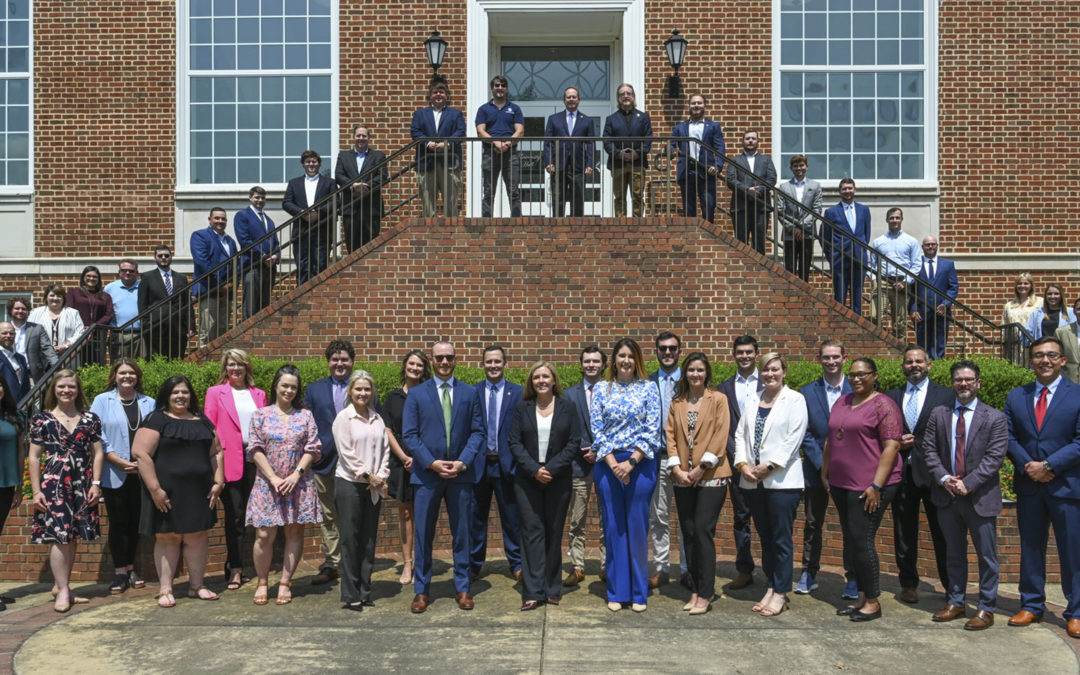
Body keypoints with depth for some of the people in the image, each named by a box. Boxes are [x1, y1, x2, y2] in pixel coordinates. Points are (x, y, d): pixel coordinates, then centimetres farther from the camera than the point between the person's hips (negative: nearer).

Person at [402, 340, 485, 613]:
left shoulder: (470, 393, 8)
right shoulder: (416, 394, 4)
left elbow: (477, 432, 4)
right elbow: (409, 434, 0)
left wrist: (463, 462, -10)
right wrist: (432, 462, -12)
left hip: (461, 473, 1)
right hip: (427, 474, -1)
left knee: (462, 534, 7)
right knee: (423, 534, 4)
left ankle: (463, 588, 18)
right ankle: (421, 591, 15)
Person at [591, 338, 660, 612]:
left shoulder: (648, 389, 2)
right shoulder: (601, 390, 5)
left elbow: (652, 431, -3)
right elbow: (597, 430, 1)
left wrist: (630, 462, -11)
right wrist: (613, 464, -9)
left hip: (640, 464, -1)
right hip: (608, 464, 1)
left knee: (638, 528, 3)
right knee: (613, 528, 6)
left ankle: (639, 593, 15)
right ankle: (616, 592, 16)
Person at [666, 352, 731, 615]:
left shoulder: (718, 400, 2)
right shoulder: (677, 403, 13)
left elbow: (721, 435, -6)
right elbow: (670, 435, 8)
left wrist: (701, 467, -12)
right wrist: (677, 468, -5)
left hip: (711, 476, -4)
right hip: (683, 478, 4)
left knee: (703, 532, -8)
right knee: (688, 534, 7)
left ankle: (705, 594, 0)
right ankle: (695, 590, 17)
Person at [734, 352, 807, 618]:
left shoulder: (795, 399, -1)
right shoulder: (752, 400, 15)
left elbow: (794, 438, -9)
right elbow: (740, 434, 12)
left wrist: (769, 467, -13)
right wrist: (743, 465, -3)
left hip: (782, 481, -5)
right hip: (753, 482, 5)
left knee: (781, 539, -1)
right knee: (765, 538, 12)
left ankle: (780, 594, 8)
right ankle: (770, 588, 21)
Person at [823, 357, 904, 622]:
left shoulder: (883, 405, -8)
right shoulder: (842, 402, 14)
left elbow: (892, 446, -15)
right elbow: (831, 440, 20)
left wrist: (876, 486, -19)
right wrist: (825, 473, 16)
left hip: (869, 486, -8)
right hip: (841, 484, 8)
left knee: (861, 541, -7)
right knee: (851, 541, 11)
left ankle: (872, 602, 6)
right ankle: (861, 597, 21)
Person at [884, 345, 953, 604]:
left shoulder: (945, 395, 2)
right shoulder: (890, 397, 11)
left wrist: (915, 442, -11)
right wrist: (896, 443, -7)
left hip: (933, 472, -3)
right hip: (901, 473, 3)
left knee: (942, 532, 2)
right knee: (904, 534, 11)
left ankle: (951, 586, 16)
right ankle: (908, 584, 23)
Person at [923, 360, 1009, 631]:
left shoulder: (995, 418, -3)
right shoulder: (939, 414, 7)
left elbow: (994, 457, -10)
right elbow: (929, 449, 3)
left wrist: (968, 483, -18)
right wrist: (944, 478, -12)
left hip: (980, 498, -3)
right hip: (947, 497, 3)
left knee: (987, 557, 5)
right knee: (954, 555, 15)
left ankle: (986, 609, 17)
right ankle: (956, 602, 27)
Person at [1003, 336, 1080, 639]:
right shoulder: (1016, 397, 9)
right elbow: (1009, 438, 5)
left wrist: (1049, 466, -16)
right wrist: (1028, 466, -10)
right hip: (1029, 486, 3)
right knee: (1030, 548, 11)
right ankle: (1031, 606, 23)